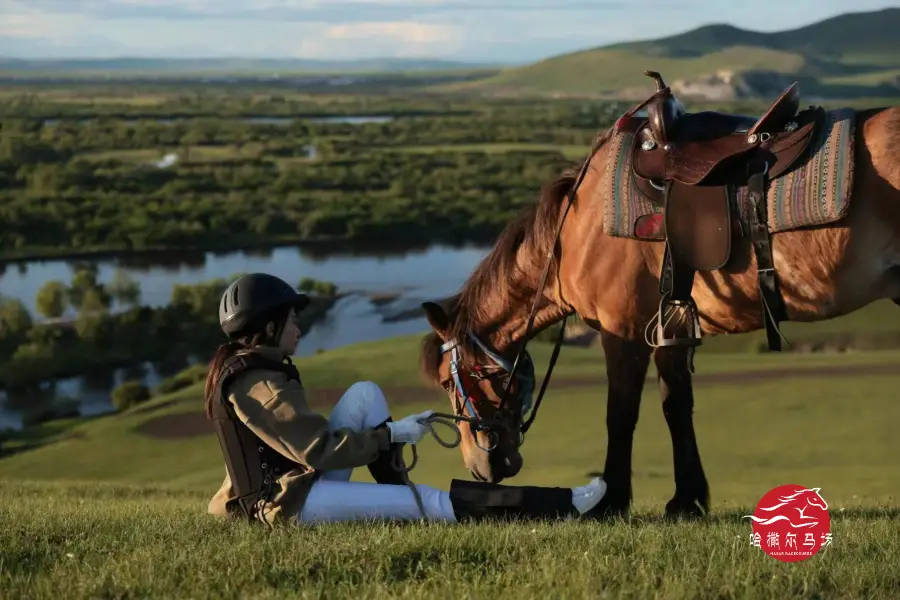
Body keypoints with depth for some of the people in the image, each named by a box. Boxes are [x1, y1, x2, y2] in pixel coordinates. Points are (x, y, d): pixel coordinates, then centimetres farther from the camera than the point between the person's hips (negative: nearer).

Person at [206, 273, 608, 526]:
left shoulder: (248, 368, 13)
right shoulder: (258, 382, -18)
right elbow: (318, 450, -22)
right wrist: (392, 435, -13)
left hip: (296, 481, 10)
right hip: (289, 502, -10)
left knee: (364, 394, 4)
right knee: (431, 502, -18)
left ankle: (396, 499, -2)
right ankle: (562, 506, -20)